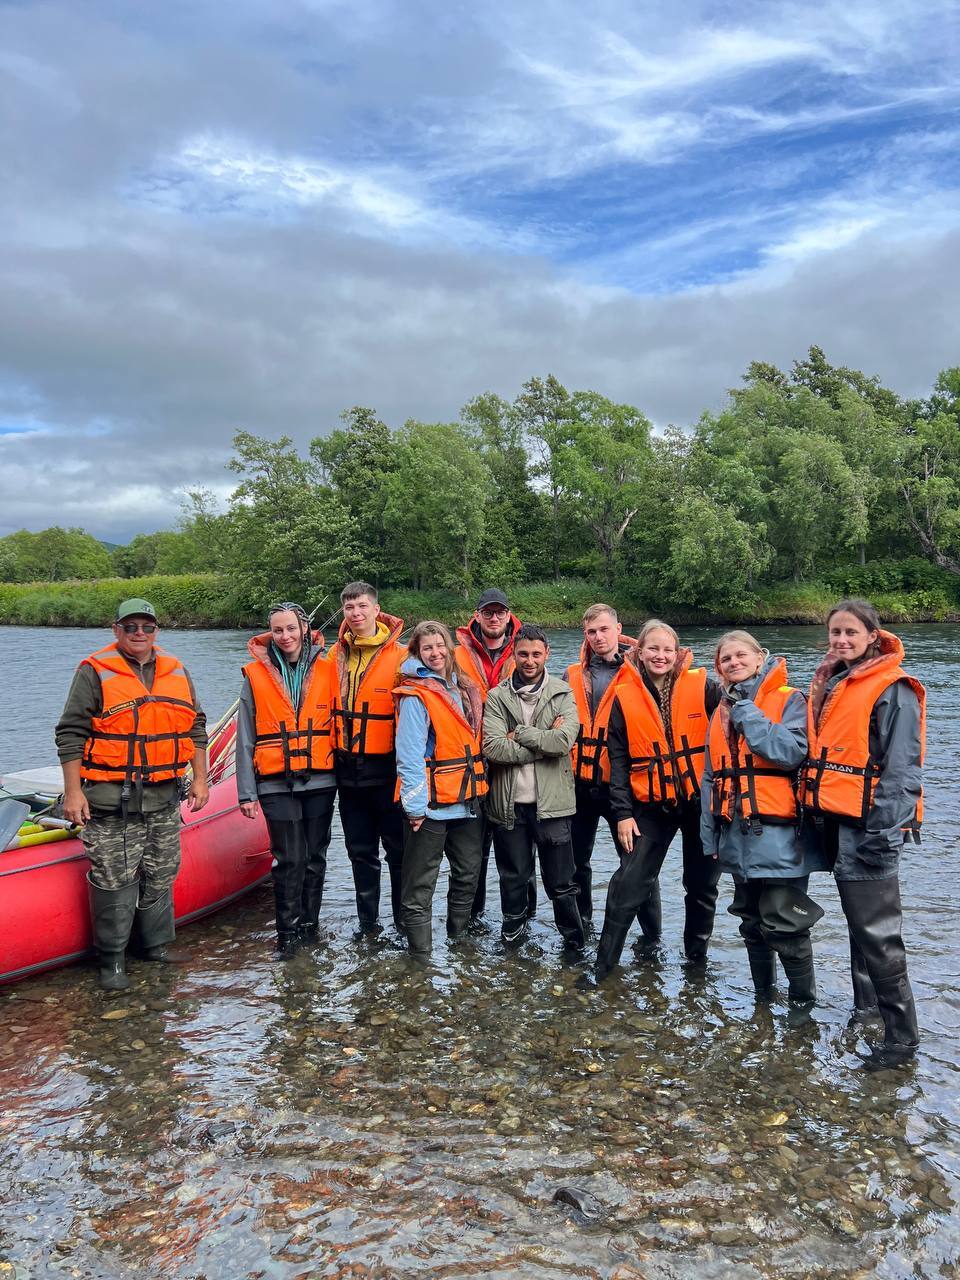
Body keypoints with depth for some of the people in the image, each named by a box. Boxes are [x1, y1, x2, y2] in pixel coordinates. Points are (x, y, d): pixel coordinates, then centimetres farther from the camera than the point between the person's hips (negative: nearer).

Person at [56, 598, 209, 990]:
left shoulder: (176, 672, 10)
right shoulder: (94, 672, -5)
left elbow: (195, 728, 16)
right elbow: (70, 734, -5)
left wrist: (199, 779, 11)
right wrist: (72, 791, -10)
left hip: (163, 799, 5)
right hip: (110, 801, -5)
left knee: (160, 879, 14)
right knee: (114, 882, -1)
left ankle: (157, 950, 29)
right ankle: (112, 962, 13)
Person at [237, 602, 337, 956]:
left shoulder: (326, 671, 5)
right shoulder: (256, 675, 3)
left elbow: (339, 725, 8)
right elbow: (245, 739, 3)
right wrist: (246, 791, -1)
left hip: (319, 780, 2)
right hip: (276, 783, -1)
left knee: (315, 857, 10)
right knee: (289, 860, -2)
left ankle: (309, 924, 24)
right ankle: (287, 931, 12)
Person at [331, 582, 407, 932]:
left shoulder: (399, 656, -8)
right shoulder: (336, 656, 7)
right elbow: (328, 707, 16)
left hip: (386, 768, -5)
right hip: (348, 768, 5)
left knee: (398, 848, 5)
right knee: (360, 850, 14)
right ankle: (367, 923, 27)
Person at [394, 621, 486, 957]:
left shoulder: (462, 688, 11)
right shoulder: (416, 696, -12)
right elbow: (409, 756, -17)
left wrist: (477, 789, 13)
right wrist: (415, 806, -20)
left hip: (467, 801, 8)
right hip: (431, 804, -8)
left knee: (468, 875, 18)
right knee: (420, 887, 1)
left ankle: (458, 940, 34)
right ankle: (420, 954, 11)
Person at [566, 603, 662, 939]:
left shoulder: (637, 673, -2)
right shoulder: (573, 676, 8)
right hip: (580, 784, 4)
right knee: (576, 860, 14)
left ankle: (651, 937, 12)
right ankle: (581, 923, 33)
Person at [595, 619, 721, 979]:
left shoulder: (701, 687, -5)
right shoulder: (625, 697, -1)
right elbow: (618, 760, 0)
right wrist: (623, 813, -2)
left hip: (700, 801, 0)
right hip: (651, 806, 0)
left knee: (702, 885, 14)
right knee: (628, 886, -3)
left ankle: (697, 956, 35)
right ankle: (603, 965, 8)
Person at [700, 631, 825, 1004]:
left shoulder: (789, 701, -6)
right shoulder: (721, 713, 13)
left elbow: (792, 752, -24)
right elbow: (711, 778, 15)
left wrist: (747, 711, -17)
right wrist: (710, 835, 12)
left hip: (778, 836, -7)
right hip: (737, 837, 7)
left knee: (784, 925, -1)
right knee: (752, 924, 18)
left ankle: (804, 1003, 16)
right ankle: (762, 997, 32)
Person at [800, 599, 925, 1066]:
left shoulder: (892, 690, -11)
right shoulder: (830, 684, 14)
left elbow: (902, 768, -15)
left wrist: (883, 831, -20)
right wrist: (814, 811, 17)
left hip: (867, 825, -8)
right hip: (834, 821, 8)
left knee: (877, 930, -5)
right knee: (858, 920, 20)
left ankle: (901, 1033, 7)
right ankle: (866, 1005, 34)